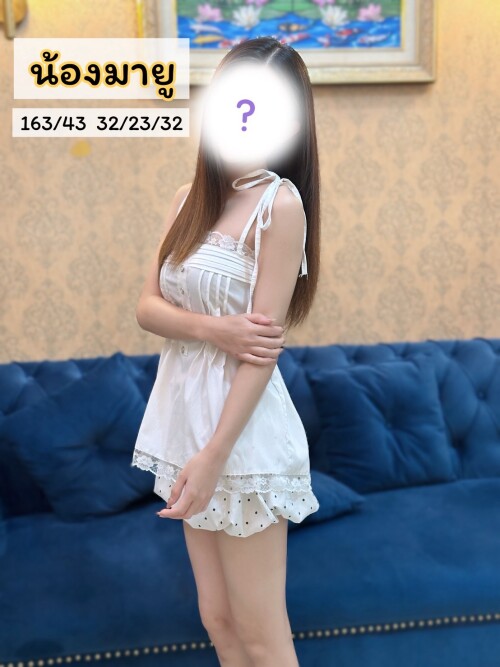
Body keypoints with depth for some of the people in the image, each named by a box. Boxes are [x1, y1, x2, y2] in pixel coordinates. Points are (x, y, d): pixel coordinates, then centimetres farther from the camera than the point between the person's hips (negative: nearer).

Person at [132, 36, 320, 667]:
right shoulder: (190, 197, 8)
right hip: (184, 415, 7)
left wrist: (214, 455, -19)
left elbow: (264, 345, -16)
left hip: (242, 429, -6)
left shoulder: (280, 201, -13)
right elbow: (147, 306, 2)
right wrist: (214, 328, -17)